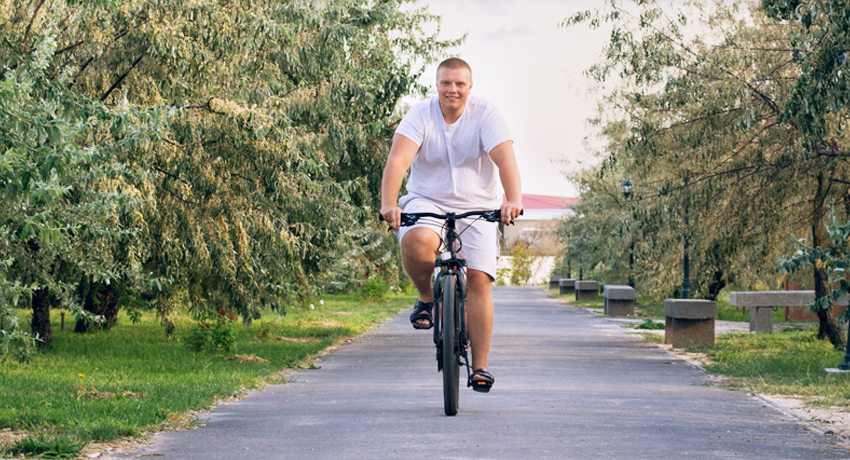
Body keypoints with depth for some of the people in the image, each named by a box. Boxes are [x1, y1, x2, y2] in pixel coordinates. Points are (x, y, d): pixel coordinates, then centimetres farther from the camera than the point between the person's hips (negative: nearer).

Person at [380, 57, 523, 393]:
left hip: (477, 208, 0)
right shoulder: (420, 116, -7)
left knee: (479, 279, -13)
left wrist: (513, 200, -39)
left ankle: (480, 366, -6)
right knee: (415, 241, -34)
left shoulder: (486, 116, -7)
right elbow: (398, 159, -20)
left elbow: (505, 158, -21)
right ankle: (426, 297, -3)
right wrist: (389, 204, -37)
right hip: (427, 202, 0)